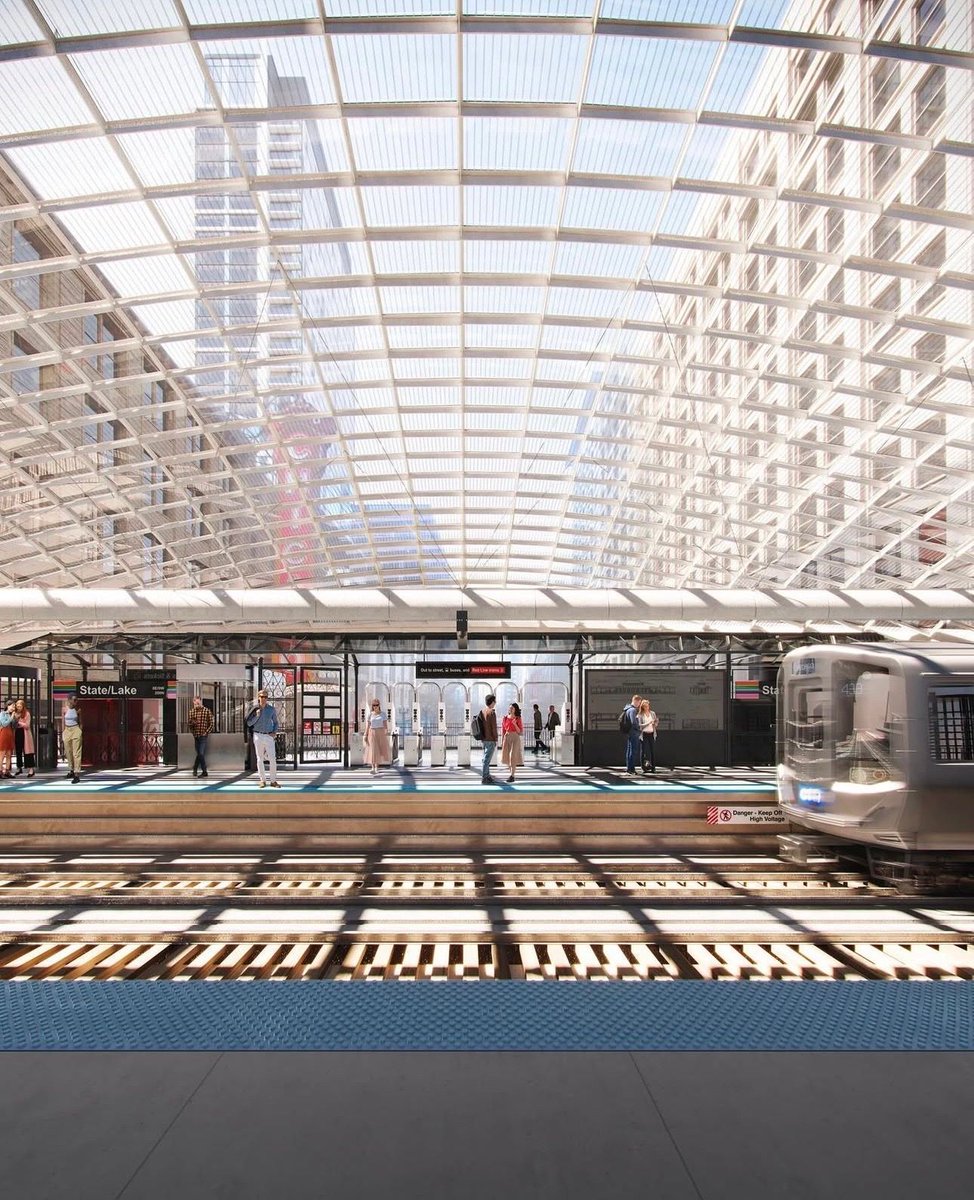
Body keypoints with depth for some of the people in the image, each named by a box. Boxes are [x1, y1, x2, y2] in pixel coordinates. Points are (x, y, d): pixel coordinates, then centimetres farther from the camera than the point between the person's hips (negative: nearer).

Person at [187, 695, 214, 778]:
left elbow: (211, 724, -3)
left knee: (201, 754, -11)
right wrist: (192, 722, -14)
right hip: (196, 736, 4)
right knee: (199, 754, 8)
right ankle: (204, 772, 17)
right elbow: (188, 722, 8)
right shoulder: (191, 711, 5)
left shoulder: (207, 711, -6)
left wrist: (206, 733, -10)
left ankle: (195, 769, 5)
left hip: (203, 736, -4)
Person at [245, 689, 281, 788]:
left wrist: (274, 732, -1)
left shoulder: (272, 709, 5)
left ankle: (273, 781, 1)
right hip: (258, 736, -1)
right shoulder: (254, 709, 0)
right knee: (260, 759, 4)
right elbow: (249, 723, -1)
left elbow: (275, 723, 14)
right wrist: (257, 715, -15)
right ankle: (263, 780, 12)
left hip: (269, 736, 1)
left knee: (273, 759, -5)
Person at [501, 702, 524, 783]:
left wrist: (515, 724, -18)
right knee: (506, 757, 5)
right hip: (506, 738, 4)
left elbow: (520, 732, -4)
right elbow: (503, 731, 10)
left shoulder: (518, 719, -2)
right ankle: (511, 773, 28)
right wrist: (502, 741, 6)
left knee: (513, 757, -13)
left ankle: (512, 776, -11)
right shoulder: (505, 718, 6)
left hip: (515, 738, -4)